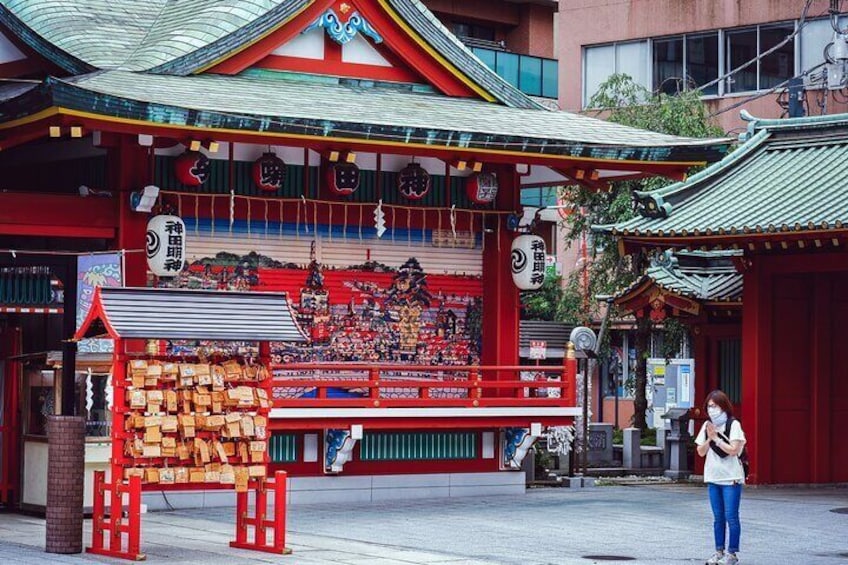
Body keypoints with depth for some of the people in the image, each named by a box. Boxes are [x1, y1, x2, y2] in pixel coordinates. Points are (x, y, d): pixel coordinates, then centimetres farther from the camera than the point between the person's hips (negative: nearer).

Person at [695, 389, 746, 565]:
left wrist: (716, 438, -13)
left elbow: (733, 450, -15)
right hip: (713, 477, 5)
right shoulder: (707, 426, 10)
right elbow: (701, 452, 7)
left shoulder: (733, 425, -7)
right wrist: (709, 438, -8)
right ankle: (719, 551, 15)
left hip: (731, 478, -5)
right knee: (718, 517, 10)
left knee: (731, 516, -5)